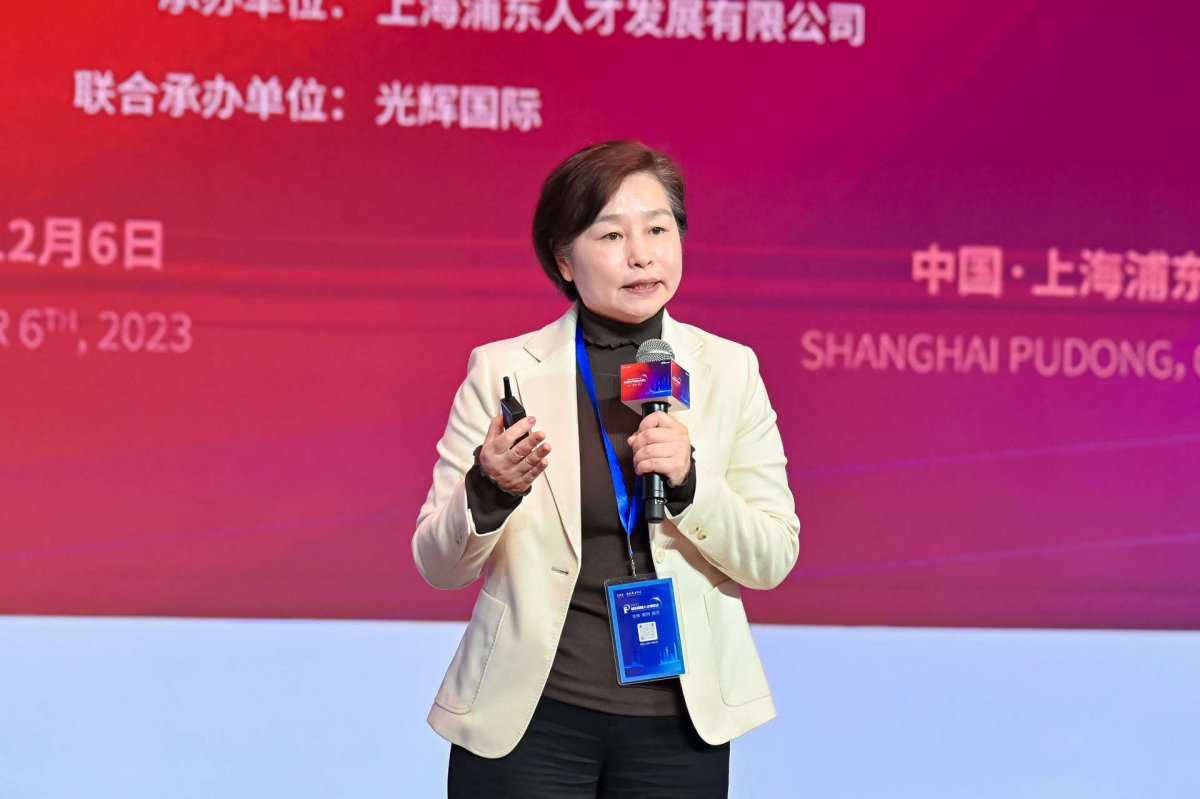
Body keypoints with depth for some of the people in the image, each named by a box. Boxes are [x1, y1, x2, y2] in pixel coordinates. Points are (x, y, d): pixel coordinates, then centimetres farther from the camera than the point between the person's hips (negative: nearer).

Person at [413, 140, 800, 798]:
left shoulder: (729, 370, 1)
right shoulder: (503, 371, -3)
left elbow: (772, 559, 0)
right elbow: (439, 567, -2)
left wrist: (689, 483, -17)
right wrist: (489, 490, -21)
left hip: (679, 719, 1)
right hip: (530, 718, -1)